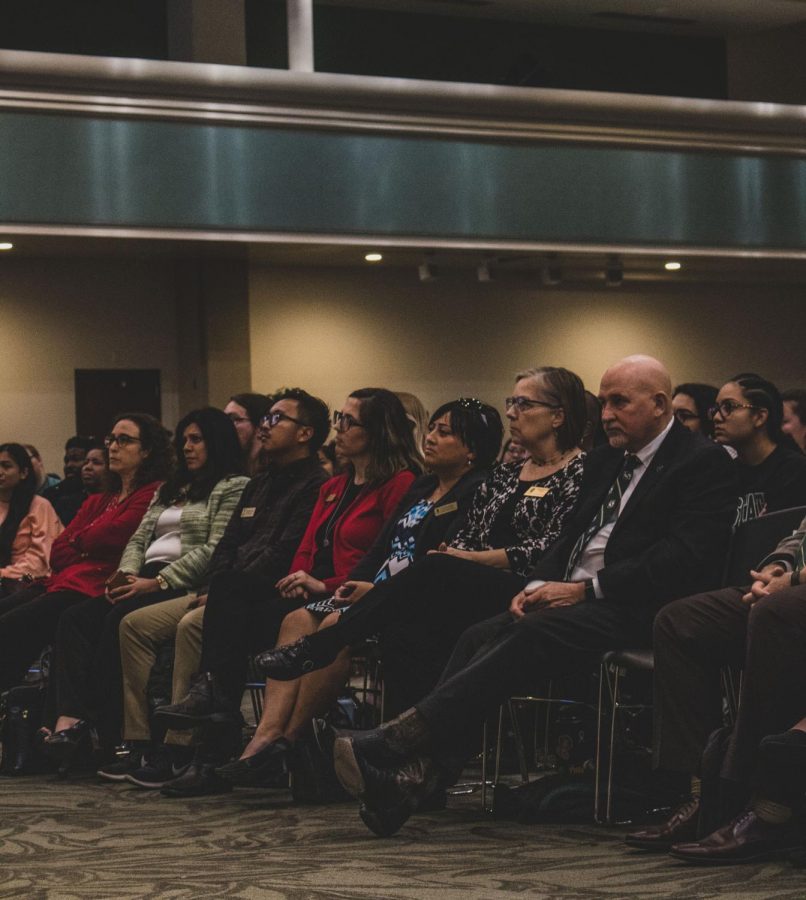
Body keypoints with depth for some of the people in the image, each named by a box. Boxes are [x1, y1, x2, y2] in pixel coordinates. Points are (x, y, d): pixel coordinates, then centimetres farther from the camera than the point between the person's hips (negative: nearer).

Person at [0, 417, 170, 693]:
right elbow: (57, 552, 18)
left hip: (94, 587, -8)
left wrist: (76, 541, 12)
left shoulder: (153, 495, 1)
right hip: (61, 581, 8)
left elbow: (107, 538, -8)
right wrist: (88, 547, -1)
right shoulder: (98, 501, 28)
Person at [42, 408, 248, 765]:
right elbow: (139, 538, 23)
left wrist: (158, 581, -16)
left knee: (120, 619, -33)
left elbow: (215, 549, -10)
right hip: (146, 582, 8)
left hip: (186, 585, -8)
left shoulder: (233, 487, 2)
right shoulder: (170, 489, 29)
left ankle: (106, 732, -32)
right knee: (74, 618, -17)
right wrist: (126, 574, 0)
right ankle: (69, 718, -34)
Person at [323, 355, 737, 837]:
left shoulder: (705, 462, -4)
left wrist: (584, 589, -17)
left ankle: (400, 739, -38)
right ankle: (418, 773, -32)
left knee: (532, 638, -31)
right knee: (482, 637, -18)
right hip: (572, 599, 8)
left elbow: (684, 558, -15)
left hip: (637, 611, -8)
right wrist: (539, 584, 0)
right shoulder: (605, 459, 23)